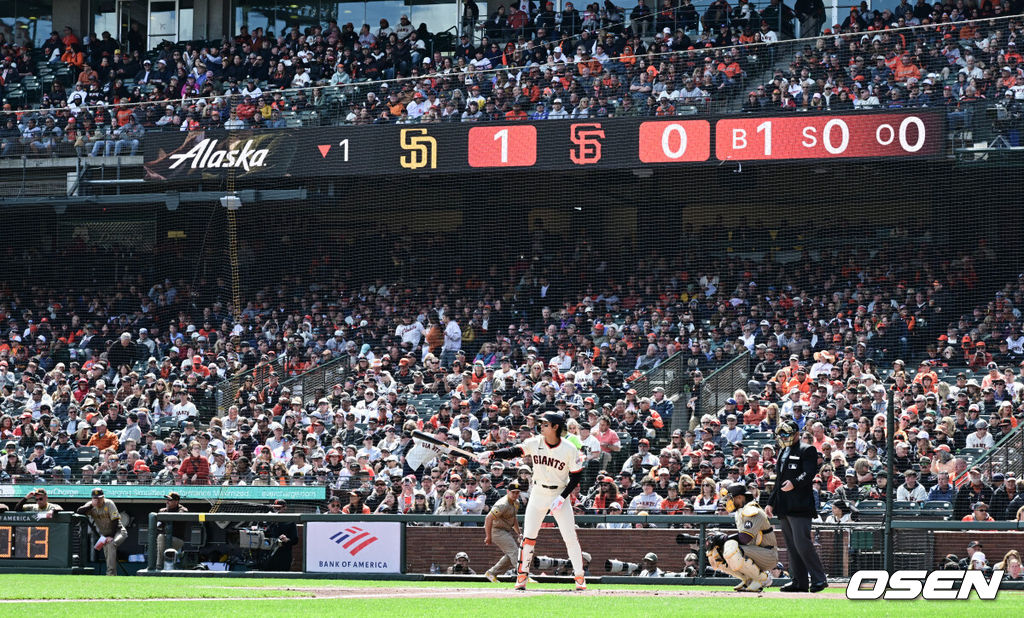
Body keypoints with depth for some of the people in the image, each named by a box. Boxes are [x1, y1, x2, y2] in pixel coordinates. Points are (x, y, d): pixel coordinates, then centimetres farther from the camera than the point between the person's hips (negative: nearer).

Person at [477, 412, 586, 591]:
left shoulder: (569, 449, -12)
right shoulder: (534, 443, -7)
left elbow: (576, 476, -8)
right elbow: (512, 452, -14)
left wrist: (562, 497, -17)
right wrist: (491, 454, -31)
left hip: (559, 494, -2)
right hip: (538, 494, 2)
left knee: (570, 537, -4)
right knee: (528, 536, -2)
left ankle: (579, 576, 8)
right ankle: (522, 575, 7)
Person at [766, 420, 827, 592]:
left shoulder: (807, 450, -2)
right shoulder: (783, 452, 23)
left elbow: (809, 473, -16)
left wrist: (794, 483, -33)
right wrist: (771, 502, 23)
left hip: (800, 506, -9)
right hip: (785, 507, 9)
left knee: (802, 543, -15)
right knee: (792, 546, 8)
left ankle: (819, 579, -11)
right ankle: (799, 581, 11)